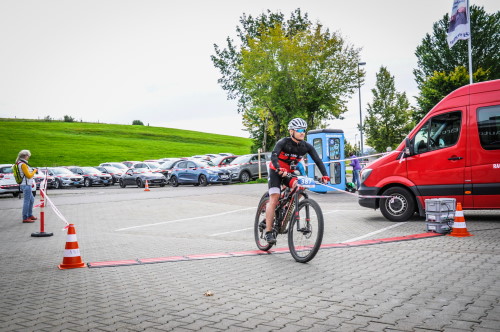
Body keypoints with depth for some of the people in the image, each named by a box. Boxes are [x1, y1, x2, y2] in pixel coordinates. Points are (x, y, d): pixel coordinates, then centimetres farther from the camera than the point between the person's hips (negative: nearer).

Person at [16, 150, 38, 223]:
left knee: (31, 199, 20)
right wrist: (34, 171, -3)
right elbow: (28, 175, -17)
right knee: (27, 201, -5)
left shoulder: (19, 163, 13)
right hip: (26, 185, -11)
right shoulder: (23, 164, -17)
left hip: (26, 185, 11)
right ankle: (25, 218, -1)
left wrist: (32, 171, 11)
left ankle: (30, 215, 29)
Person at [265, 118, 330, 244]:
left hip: (290, 173, 5)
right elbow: (273, 155, -37)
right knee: (274, 198, -16)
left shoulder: (306, 146, -9)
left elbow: (318, 160, -15)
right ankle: (268, 232, -15)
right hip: (276, 172, -5)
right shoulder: (283, 142, -22)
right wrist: (280, 169, -54)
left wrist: (325, 175, -30)